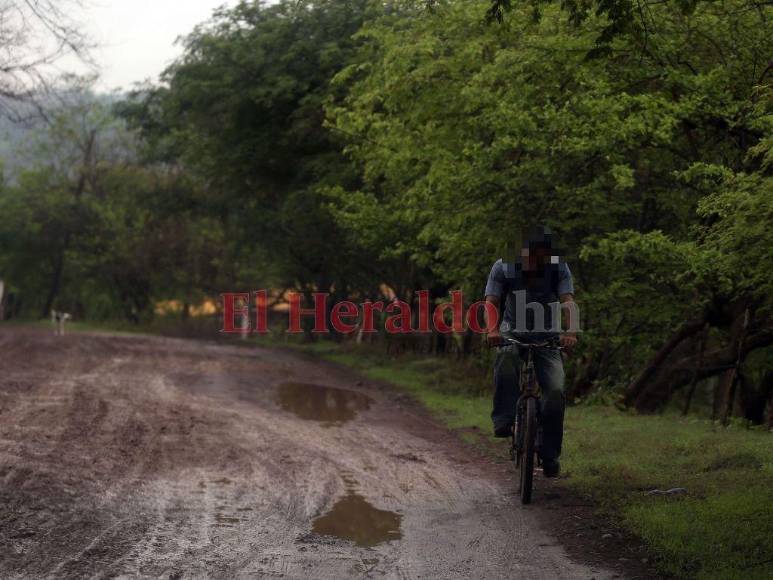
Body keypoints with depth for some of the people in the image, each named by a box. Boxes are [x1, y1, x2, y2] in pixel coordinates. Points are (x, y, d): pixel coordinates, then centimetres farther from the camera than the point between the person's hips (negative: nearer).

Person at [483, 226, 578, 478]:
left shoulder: (559, 268, -5)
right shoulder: (503, 267, -7)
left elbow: (568, 302, -17)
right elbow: (491, 303, -17)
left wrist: (571, 332, -38)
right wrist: (493, 330, -38)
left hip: (547, 340, 1)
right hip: (513, 336, -1)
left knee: (555, 393, -19)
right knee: (506, 359, -38)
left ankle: (550, 454, -2)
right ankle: (504, 420, -29)